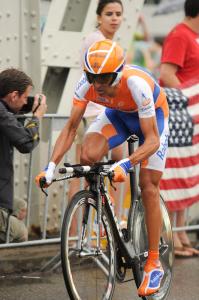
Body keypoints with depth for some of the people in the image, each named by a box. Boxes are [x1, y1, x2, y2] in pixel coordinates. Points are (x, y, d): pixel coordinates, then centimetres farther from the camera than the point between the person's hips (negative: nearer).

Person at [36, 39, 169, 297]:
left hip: (152, 116, -4)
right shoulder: (86, 84, -29)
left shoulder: (137, 84, -41)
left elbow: (152, 139, -39)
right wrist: (51, 165, -31)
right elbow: (71, 127, -19)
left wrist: (125, 165, -54)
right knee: (88, 155, -25)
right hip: (118, 114, 4)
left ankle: (154, 264, 1)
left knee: (148, 187, -10)